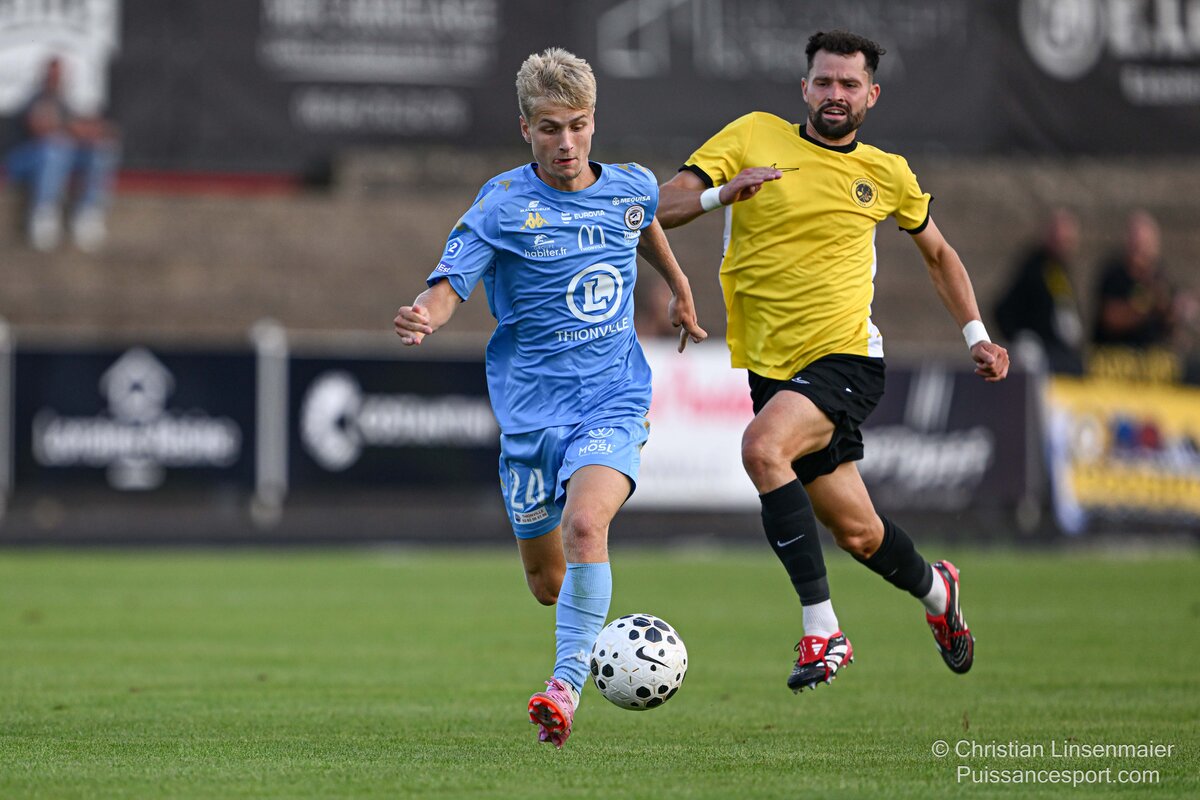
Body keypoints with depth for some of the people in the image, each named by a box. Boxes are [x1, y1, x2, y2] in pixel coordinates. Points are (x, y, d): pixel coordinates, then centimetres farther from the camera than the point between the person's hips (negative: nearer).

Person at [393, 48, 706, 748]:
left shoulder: (631, 187, 3)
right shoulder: (503, 204, -8)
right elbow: (450, 284, -18)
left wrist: (679, 288, 36)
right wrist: (425, 318, -39)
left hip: (613, 399, 0)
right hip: (532, 404, 0)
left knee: (585, 524, -28)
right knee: (545, 578, 9)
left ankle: (567, 687, -23)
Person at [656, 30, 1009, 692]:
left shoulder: (887, 174, 5)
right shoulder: (754, 136, 1)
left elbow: (939, 254, 22)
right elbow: (661, 210, -5)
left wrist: (976, 336, 13)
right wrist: (721, 193, -24)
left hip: (847, 360, -3)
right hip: (771, 363, 3)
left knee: (762, 445, -32)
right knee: (857, 533, 9)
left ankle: (822, 632, -29)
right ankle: (936, 591, 44)